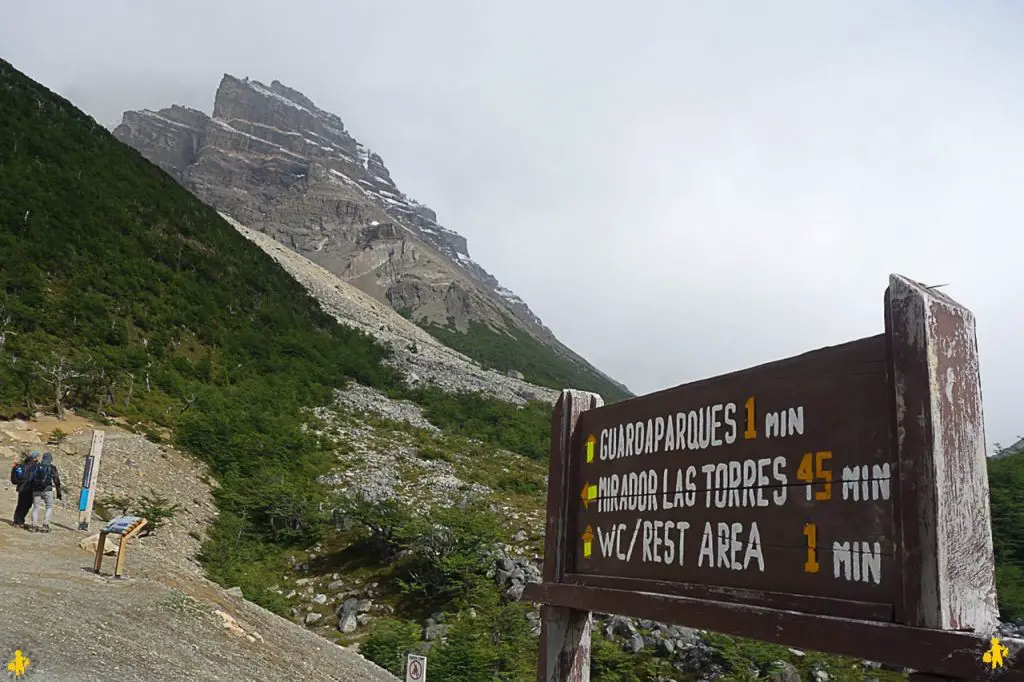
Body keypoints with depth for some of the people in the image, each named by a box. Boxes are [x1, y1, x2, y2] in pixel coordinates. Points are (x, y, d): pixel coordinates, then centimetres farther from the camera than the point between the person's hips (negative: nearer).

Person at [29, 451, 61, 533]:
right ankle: (45, 525, -3)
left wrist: (31, 491, 18)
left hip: (36, 490, 3)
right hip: (47, 490, -3)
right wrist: (58, 492, 5)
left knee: (35, 508, 11)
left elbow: (31, 479, 11)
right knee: (49, 507, 8)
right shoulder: (52, 467, -1)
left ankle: (34, 526, 4)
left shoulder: (36, 467, 10)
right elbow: (56, 480, -1)